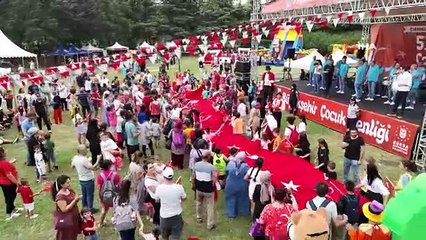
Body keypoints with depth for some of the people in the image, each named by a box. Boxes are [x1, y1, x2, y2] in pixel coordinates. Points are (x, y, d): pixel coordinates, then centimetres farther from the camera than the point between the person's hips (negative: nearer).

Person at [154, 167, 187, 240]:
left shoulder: (159, 188, -20)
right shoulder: (179, 187, -21)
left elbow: (157, 200, -1)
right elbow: (184, 198, -2)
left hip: (164, 216, 1)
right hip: (176, 216, -1)